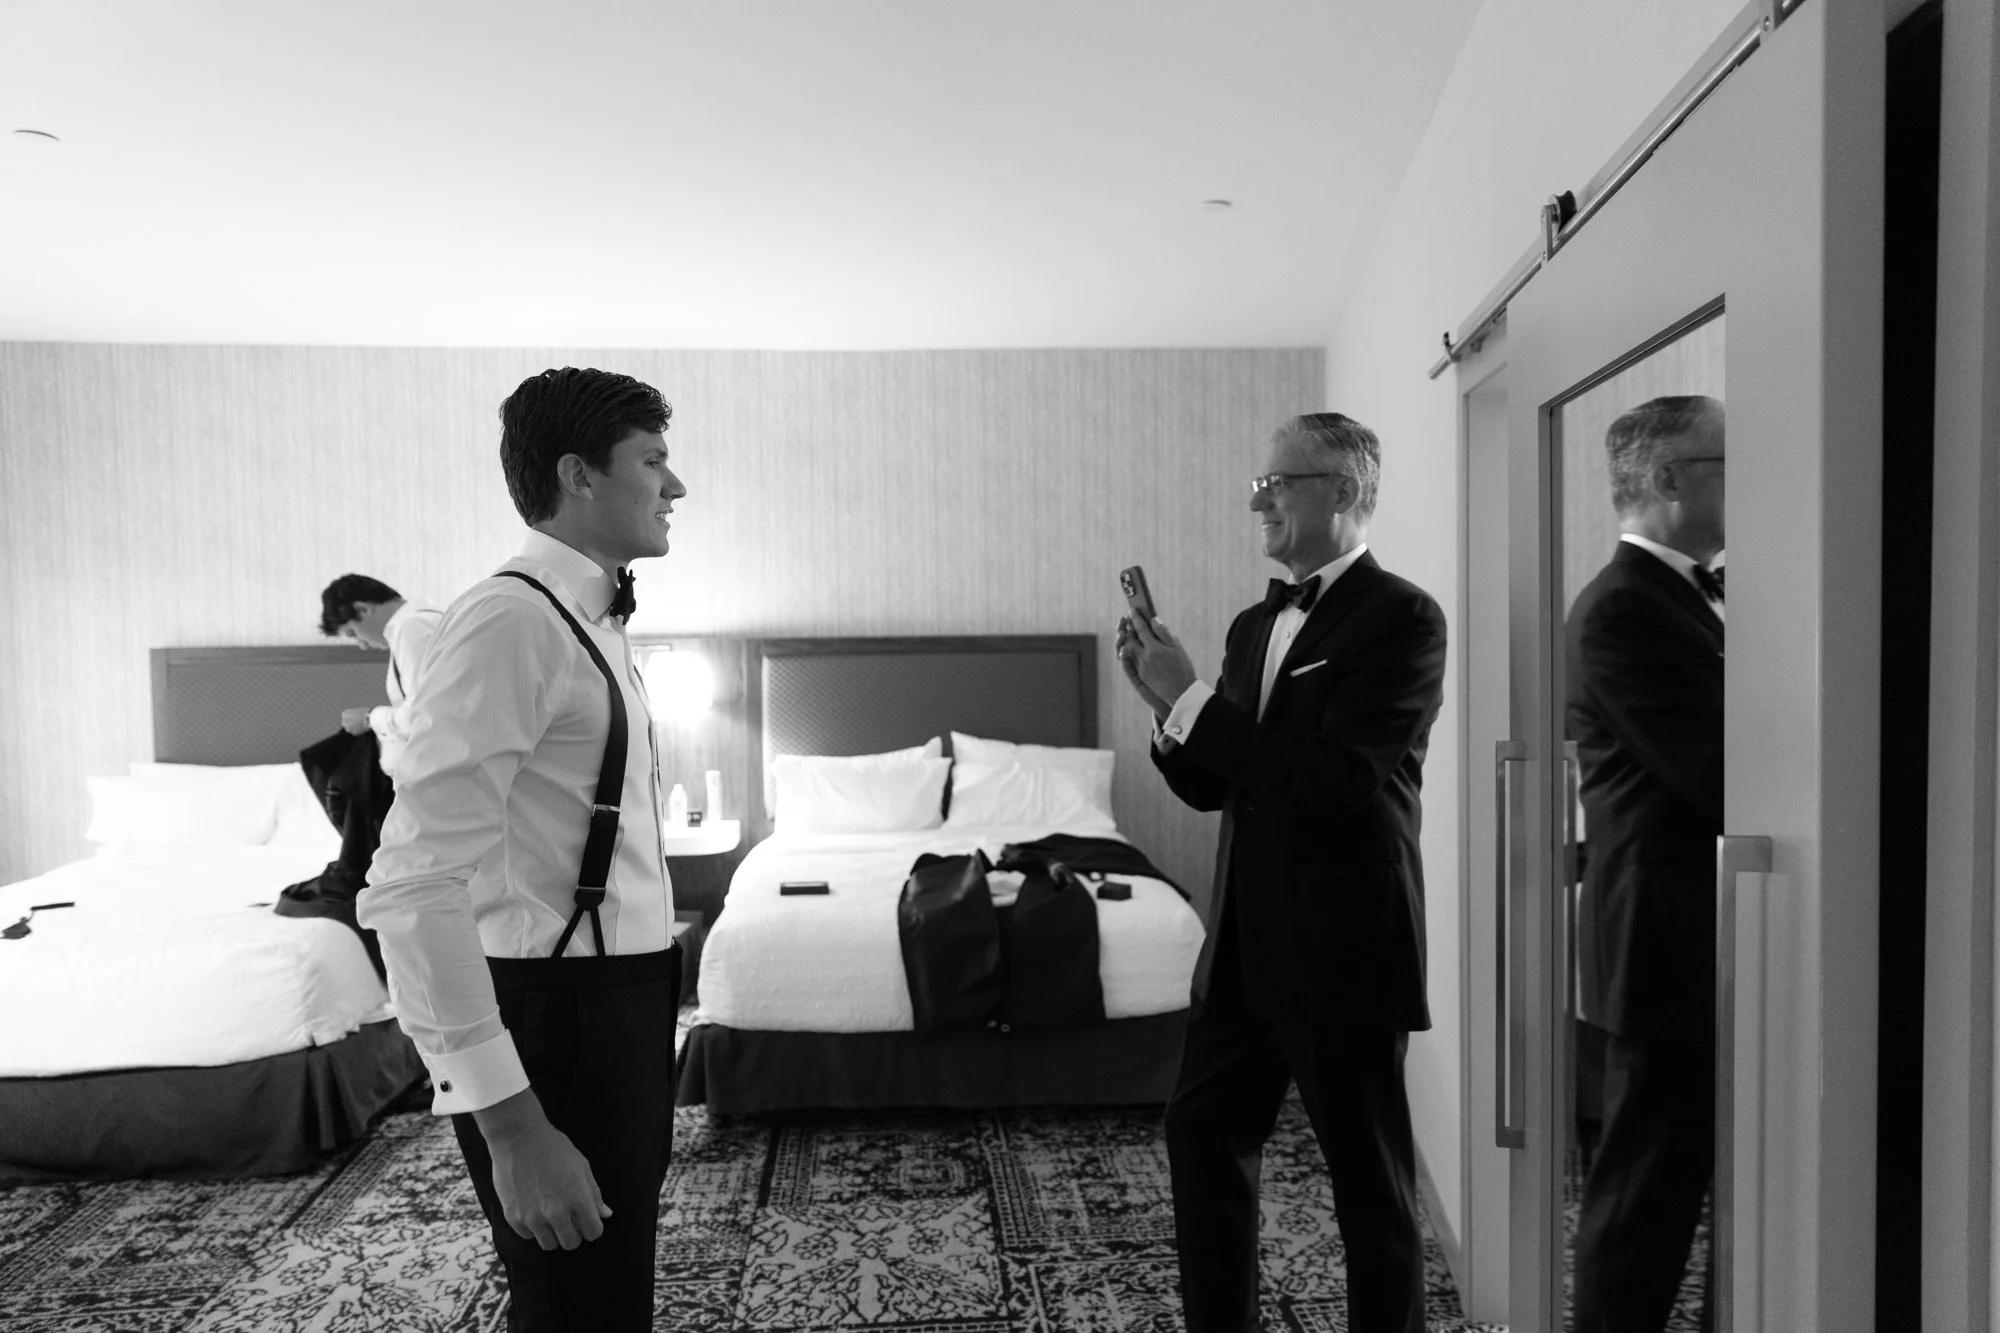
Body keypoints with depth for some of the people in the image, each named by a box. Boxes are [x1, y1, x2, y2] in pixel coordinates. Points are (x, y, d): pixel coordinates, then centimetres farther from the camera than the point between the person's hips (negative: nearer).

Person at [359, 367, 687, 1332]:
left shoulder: (589, 622, 12)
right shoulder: (511, 618, -18)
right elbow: (415, 886, -25)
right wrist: (510, 1122, -26)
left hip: (620, 1011, 9)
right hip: (554, 1017, -9)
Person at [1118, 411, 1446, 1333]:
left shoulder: (1401, 618, -12)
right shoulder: (1255, 624, 11)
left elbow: (1331, 780, -23)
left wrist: (1191, 697, -19)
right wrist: (1166, 704, -6)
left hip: (1344, 947, -8)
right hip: (1247, 943, 8)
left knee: (1370, 1175, 7)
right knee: (1201, 1134, 15)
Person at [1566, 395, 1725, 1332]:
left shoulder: (1698, 594, 13)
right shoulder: (1624, 609, -17)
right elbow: (1724, 779, -22)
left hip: (1713, 943, 9)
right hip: (1673, 947, -9)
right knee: (1647, 1194, 3)